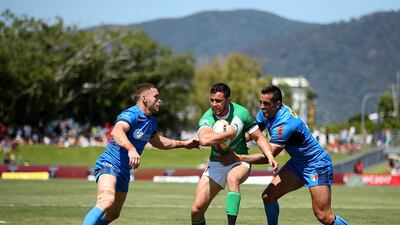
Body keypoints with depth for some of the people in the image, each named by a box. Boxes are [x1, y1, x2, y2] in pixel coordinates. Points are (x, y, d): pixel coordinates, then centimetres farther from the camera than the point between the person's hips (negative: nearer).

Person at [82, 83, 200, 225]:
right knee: (107, 201, -35)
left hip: (124, 172, 10)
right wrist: (131, 149, -54)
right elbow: (116, 132, -38)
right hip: (108, 165, -10)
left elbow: (157, 141, 35)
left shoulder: (151, 122, 14)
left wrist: (183, 144, 36)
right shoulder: (131, 114, -16)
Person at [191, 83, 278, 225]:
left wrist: (269, 155, -18)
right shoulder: (207, 118, -16)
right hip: (216, 164, 2)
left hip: (239, 161, -1)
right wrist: (229, 133, -29)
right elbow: (204, 140, -38)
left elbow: (259, 137, -3)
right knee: (197, 208, -8)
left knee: (232, 178, -38)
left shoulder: (241, 113, -12)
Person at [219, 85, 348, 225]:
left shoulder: (284, 123, -30)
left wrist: (238, 159, -26)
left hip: (316, 165, -9)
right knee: (268, 196, -2)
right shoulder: (266, 113, -4)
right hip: (297, 163, 9)